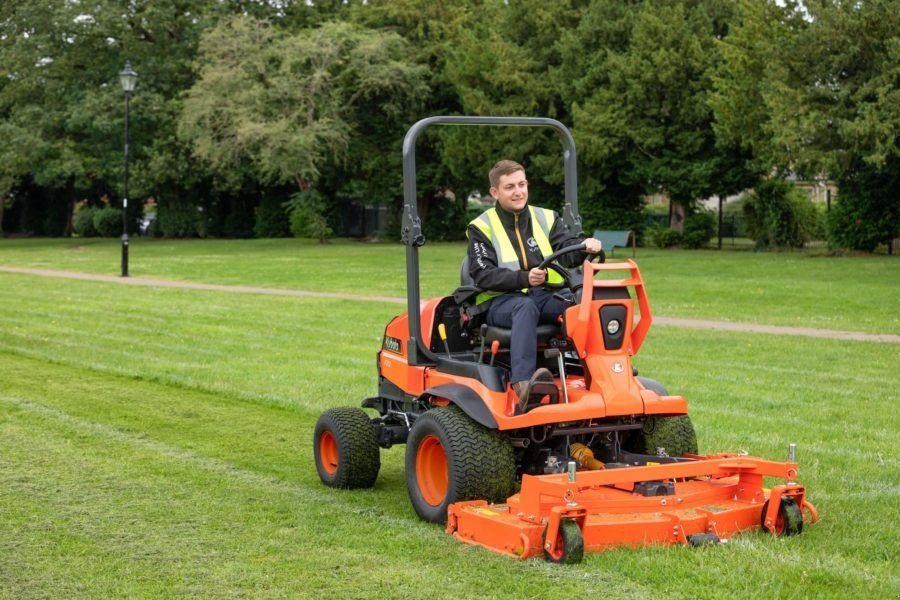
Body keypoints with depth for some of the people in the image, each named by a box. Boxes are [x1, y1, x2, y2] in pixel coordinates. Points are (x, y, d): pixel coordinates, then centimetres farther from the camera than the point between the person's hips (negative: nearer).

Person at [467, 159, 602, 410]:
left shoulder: (546, 218, 16)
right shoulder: (481, 228, 5)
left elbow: (567, 249, -1)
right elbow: (482, 275, -7)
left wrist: (585, 246, -26)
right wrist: (523, 279, -24)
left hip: (544, 296, 4)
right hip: (501, 301, -3)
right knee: (525, 307, -40)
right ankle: (522, 384, -57)